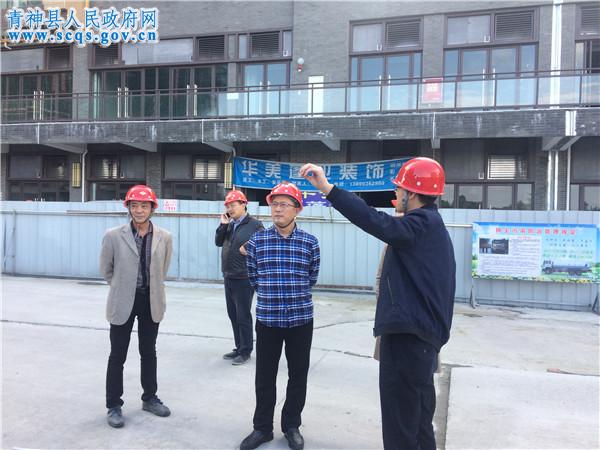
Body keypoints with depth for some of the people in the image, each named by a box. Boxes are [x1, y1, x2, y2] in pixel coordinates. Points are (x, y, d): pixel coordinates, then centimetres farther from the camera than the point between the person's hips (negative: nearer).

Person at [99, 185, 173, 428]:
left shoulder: (164, 237, -4)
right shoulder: (113, 236, -10)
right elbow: (106, 269, 4)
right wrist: (122, 288, 10)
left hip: (151, 301, 2)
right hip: (123, 302, -2)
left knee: (149, 352, 16)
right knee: (117, 355, 7)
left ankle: (149, 398, 32)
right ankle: (114, 406, 23)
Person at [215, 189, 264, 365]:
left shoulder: (255, 225, -10)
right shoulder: (229, 224, 11)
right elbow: (218, 242, 7)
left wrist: (249, 249, -17)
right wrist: (223, 225, -4)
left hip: (244, 278, -7)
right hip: (228, 277, 7)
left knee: (243, 316, 0)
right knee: (233, 315, 15)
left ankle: (245, 351, 13)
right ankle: (239, 348, 27)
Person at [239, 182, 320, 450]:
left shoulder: (310, 243, -5)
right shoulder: (257, 240, -3)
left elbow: (311, 279, 8)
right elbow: (253, 278, 8)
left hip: (301, 319, 0)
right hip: (267, 319, 0)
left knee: (298, 375, 11)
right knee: (265, 376, 10)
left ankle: (292, 426, 31)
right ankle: (262, 427, 29)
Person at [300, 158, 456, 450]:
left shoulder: (421, 223, -16)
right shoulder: (431, 224, 16)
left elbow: (379, 224, -34)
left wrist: (328, 189, -39)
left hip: (408, 336, -11)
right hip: (423, 333, 11)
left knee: (401, 425, 0)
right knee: (419, 421, 24)